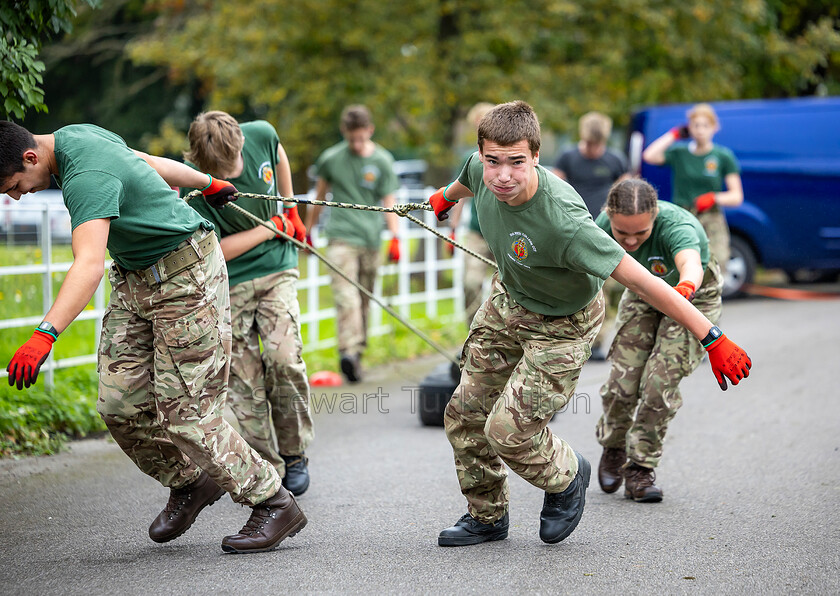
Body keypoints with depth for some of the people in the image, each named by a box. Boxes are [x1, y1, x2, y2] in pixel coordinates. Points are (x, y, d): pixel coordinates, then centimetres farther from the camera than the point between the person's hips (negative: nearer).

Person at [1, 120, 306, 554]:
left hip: (186, 277, -9)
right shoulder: (72, 135, 2)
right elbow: (152, 164, 18)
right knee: (120, 404, 0)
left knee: (185, 412, -11)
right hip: (134, 279, 9)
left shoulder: (86, 177, -29)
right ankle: (189, 484, 22)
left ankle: (274, 505, 3)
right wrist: (209, 184, 32)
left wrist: (44, 335, -56)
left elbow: (90, 264, -45)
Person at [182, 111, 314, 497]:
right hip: (229, 282, -2)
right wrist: (272, 228, -12)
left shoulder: (261, 135, -12)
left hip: (276, 268, 2)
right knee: (242, 377, -5)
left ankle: (294, 454, 3)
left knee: (283, 357, -14)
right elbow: (215, 250, -17)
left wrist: (292, 210, 19)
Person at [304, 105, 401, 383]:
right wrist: (308, 231, 22)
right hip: (341, 237, -2)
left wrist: (394, 237, -5)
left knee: (364, 301, 7)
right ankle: (348, 352, -31)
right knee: (346, 296, -18)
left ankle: (357, 353, 18)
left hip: (370, 239, 2)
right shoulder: (330, 159, 5)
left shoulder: (382, 161, 5)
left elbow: (389, 202, 6)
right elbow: (319, 196, 17)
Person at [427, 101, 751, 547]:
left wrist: (712, 338, -38)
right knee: (465, 414, 8)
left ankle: (567, 476, 21)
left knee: (507, 430, -13)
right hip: (506, 302, 6)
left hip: (561, 325, -6)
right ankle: (487, 516, 30)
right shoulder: (483, 172, -21)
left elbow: (640, 280, -38)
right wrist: (446, 197, 33)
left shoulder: (562, 221, -41)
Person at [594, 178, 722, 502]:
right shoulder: (605, 223, -28)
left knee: (660, 384, -14)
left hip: (693, 299, -4)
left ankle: (640, 469, 3)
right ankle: (614, 448, 25)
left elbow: (692, 266, -66)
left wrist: (684, 288, -86)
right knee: (622, 381, -5)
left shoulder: (677, 226, -43)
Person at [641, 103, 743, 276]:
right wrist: (673, 135, 0)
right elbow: (649, 156, -9)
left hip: (711, 222, -1)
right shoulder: (679, 153, 9)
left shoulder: (724, 156, 6)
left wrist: (714, 198, -15)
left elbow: (737, 196, 5)